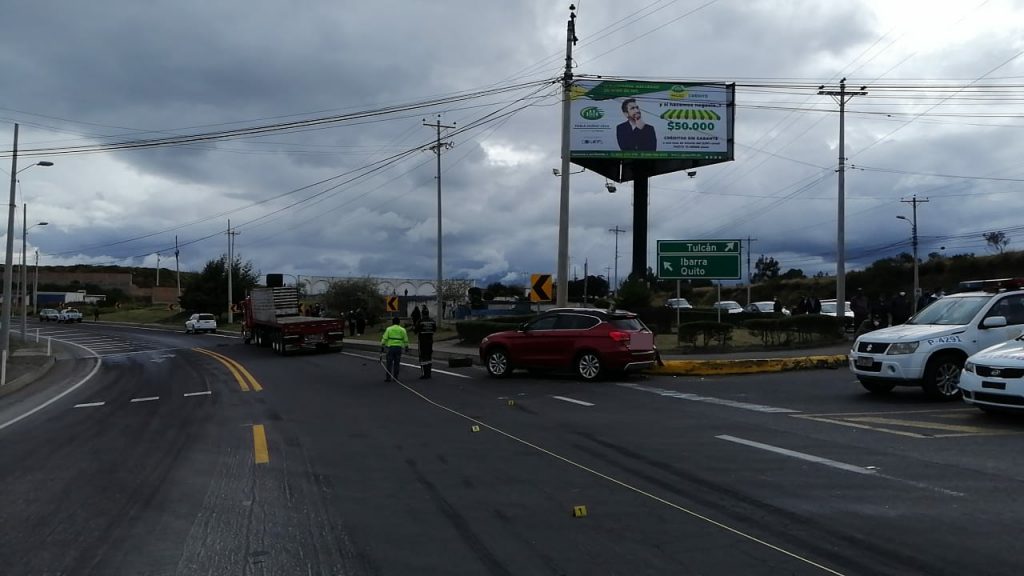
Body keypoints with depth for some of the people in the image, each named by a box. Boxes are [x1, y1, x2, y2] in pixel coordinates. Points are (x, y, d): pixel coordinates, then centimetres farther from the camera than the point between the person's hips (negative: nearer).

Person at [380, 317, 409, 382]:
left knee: (389, 363, 2)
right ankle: (395, 377, 10)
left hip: (390, 347, -1)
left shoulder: (388, 329, 3)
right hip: (399, 348, 2)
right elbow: (406, 340, 9)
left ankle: (388, 378, 0)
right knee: (397, 363, 8)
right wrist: (406, 347, 20)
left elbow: (384, 339, -2)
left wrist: (382, 346, 2)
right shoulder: (402, 330, 7)